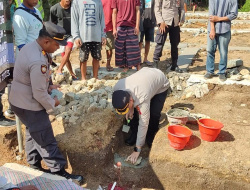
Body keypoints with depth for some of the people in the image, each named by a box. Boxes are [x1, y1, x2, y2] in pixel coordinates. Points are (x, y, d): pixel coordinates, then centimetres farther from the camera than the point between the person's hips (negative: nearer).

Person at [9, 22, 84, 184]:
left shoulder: (30, 47, -1)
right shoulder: (38, 62, -33)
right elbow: (39, 94, -26)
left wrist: (48, 85, 5)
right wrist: (52, 103, -9)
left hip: (21, 101, 11)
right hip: (29, 105, -11)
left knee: (34, 134, 25)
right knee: (46, 140, 1)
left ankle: (34, 167, 41)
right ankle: (59, 172, 15)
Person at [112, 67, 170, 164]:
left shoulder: (142, 98, -46)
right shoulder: (117, 88, -30)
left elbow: (143, 124, -39)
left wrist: (137, 149, -34)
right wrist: (130, 108, -18)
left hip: (161, 84, -5)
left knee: (153, 114, -18)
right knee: (133, 112, -8)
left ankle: (151, 137, 8)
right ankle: (134, 135, 13)